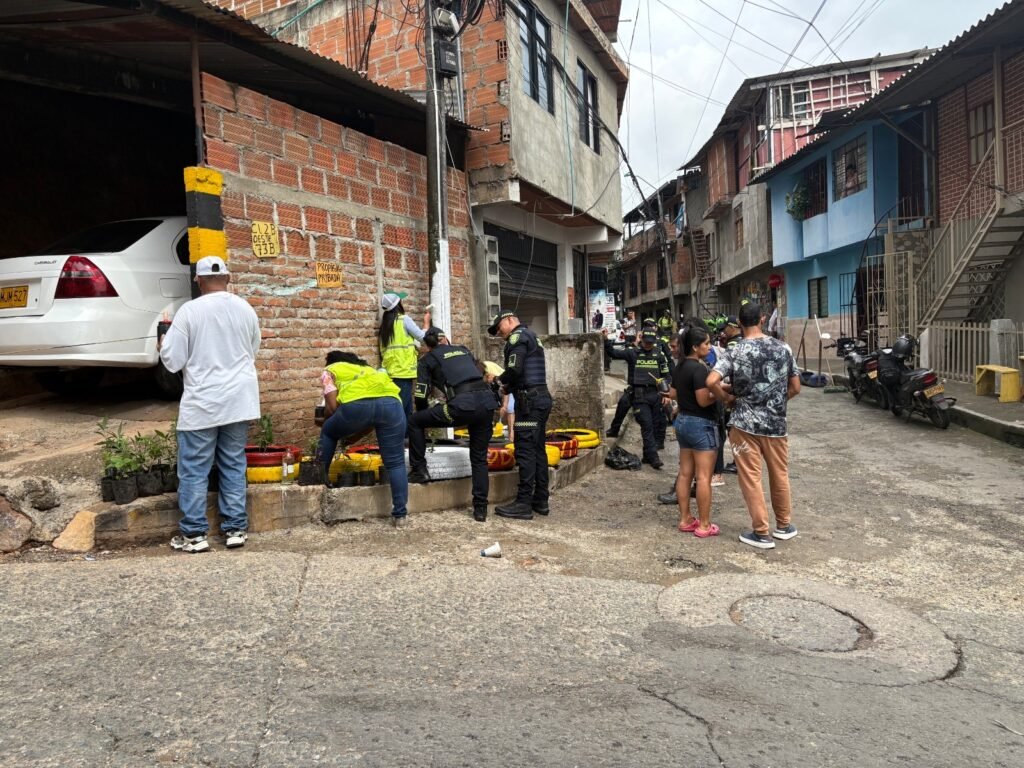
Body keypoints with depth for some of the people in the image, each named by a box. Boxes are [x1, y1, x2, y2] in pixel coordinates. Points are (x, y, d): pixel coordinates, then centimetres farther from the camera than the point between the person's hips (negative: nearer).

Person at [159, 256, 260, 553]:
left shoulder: (189, 311, -9)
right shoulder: (246, 309, 4)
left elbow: (172, 360, -5)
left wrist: (163, 345, 15)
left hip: (202, 403, -4)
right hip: (239, 401, 4)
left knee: (194, 470, 5)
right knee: (233, 466, 11)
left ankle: (194, 534, 9)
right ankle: (235, 529, 14)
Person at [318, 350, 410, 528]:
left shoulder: (330, 371, 28)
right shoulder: (368, 368, 42)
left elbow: (332, 406, 13)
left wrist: (325, 414, 36)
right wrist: (354, 434, 44)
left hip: (357, 404, -3)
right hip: (391, 402, 4)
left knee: (328, 433, 28)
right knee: (395, 463, 9)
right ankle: (400, 514, 7)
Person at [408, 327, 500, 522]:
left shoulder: (428, 359, 16)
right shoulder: (463, 350, 28)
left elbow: (421, 395, 13)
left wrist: (426, 419, 31)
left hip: (462, 404, -5)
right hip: (487, 400, 5)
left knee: (415, 422, 17)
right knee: (479, 458, 15)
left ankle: (419, 470, 18)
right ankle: (480, 509, 14)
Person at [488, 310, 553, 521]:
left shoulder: (518, 336, -6)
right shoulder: (532, 336, 24)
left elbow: (514, 370, -19)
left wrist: (501, 379, 0)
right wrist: (508, 387, 14)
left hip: (530, 400, -10)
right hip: (542, 397, 10)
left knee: (525, 450, -9)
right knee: (538, 450, 10)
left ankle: (524, 504, -8)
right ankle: (540, 501, 14)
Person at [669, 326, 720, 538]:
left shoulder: (680, 367, 9)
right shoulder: (699, 368, -19)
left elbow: (673, 394, 18)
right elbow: (704, 400, -23)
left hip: (682, 421, 9)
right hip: (701, 424, -9)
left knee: (685, 473, 12)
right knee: (703, 477, -2)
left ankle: (685, 519, 19)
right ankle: (704, 525, 3)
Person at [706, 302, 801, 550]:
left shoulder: (736, 352, -9)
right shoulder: (783, 348, 1)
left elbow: (711, 382, -21)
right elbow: (795, 388, 6)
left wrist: (728, 399, -4)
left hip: (745, 423, -3)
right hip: (776, 423, 4)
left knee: (751, 478, 4)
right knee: (780, 475, 17)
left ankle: (761, 533, 9)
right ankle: (784, 525, 31)